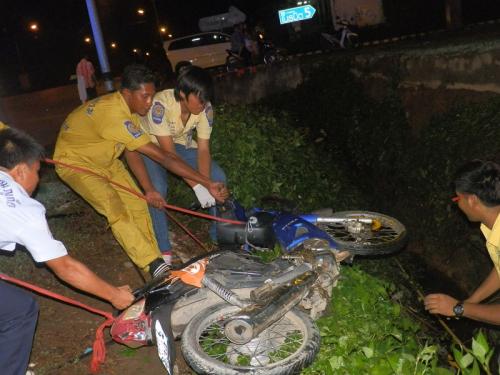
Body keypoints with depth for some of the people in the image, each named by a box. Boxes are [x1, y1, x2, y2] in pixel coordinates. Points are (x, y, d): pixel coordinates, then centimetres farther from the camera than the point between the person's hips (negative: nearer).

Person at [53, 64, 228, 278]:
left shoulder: (128, 106, -10)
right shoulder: (115, 115, -38)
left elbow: (131, 152, -7)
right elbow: (163, 156, -39)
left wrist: (148, 190, -18)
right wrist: (207, 184, -38)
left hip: (103, 160, 8)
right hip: (75, 163, -8)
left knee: (137, 205, 0)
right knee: (116, 210, -24)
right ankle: (157, 267, -25)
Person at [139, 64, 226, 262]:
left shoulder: (205, 108, -23)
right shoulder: (161, 105, -37)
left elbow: (203, 150, -21)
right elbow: (168, 153, -36)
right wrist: (197, 186, -40)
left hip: (181, 143, 4)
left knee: (218, 177, -12)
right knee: (157, 188, -29)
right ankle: (163, 250, -12)